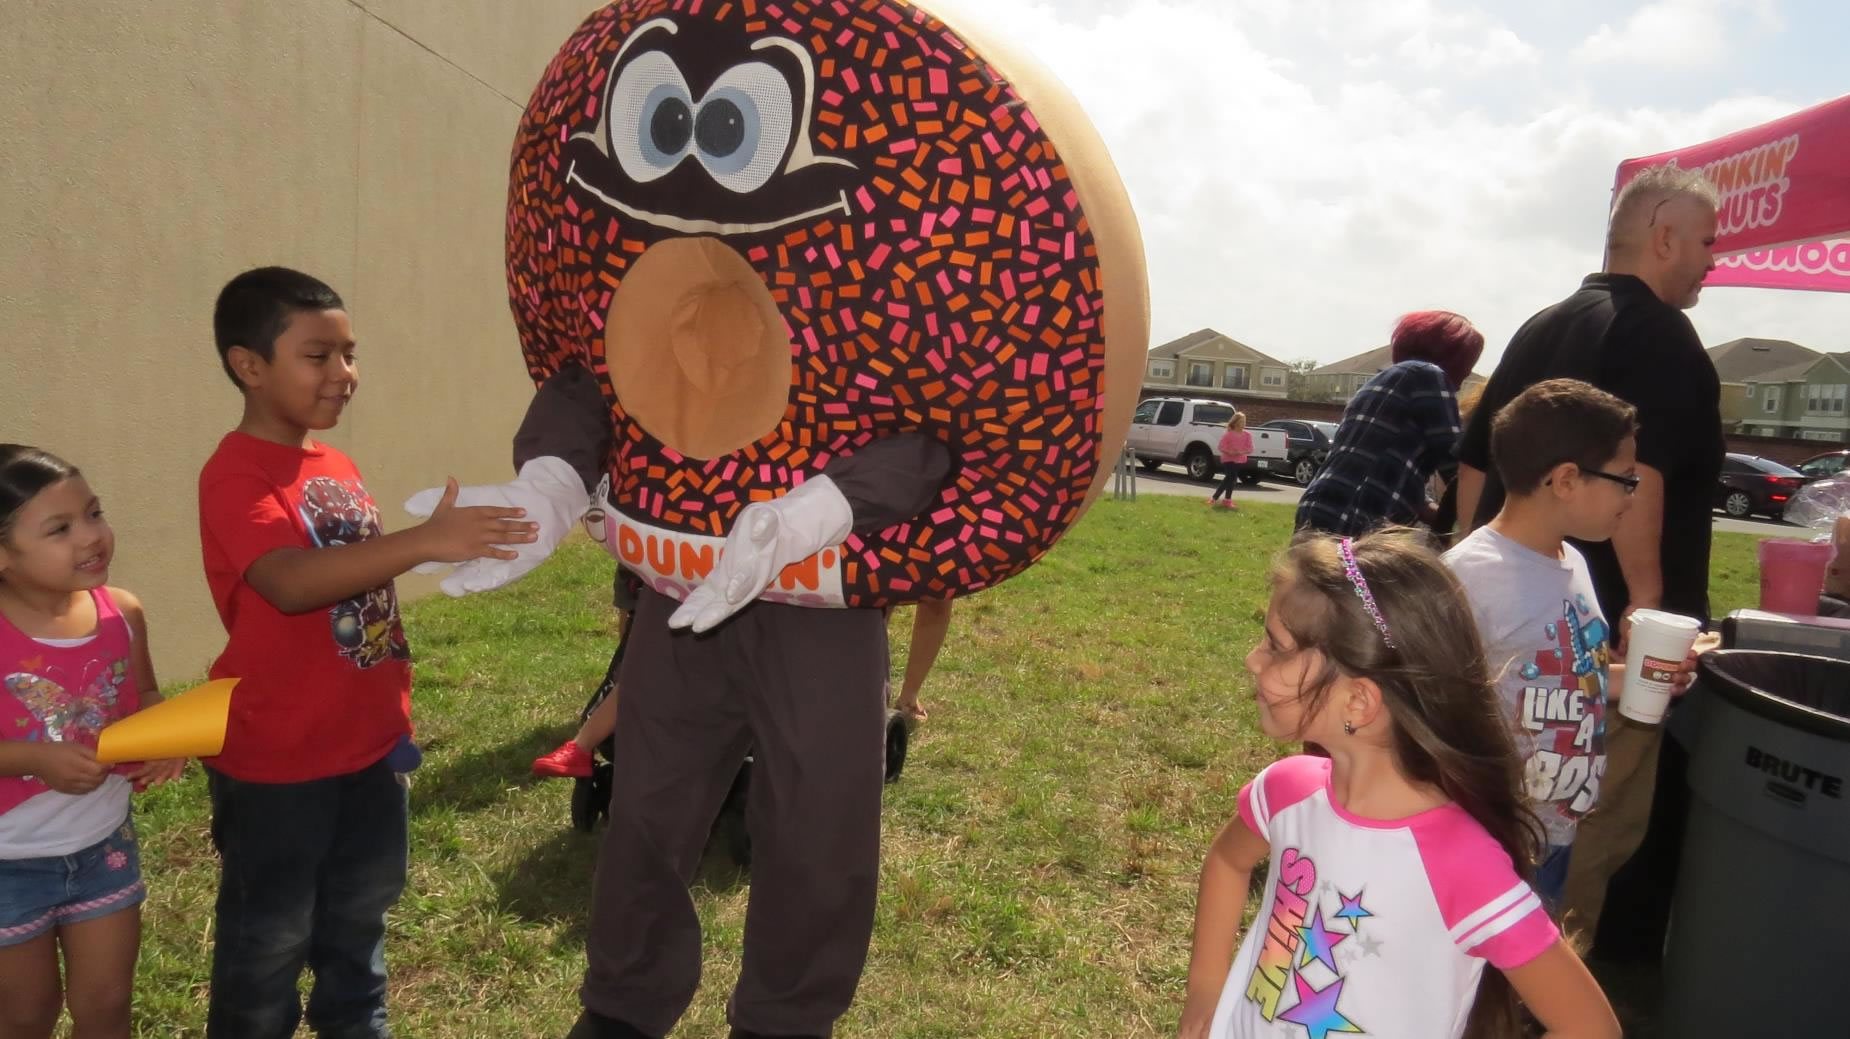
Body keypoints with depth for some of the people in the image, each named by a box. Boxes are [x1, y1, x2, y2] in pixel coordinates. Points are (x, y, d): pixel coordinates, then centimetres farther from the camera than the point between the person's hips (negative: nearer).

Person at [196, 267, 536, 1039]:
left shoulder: (336, 467, 6)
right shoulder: (235, 476, -19)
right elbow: (291, 582, -37)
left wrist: (397, 709, 17)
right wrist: (425, 541, -47)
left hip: (367, 743, 8)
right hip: (275, 760, -7)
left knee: (359, 917, 24)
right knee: (269, 939, 12)